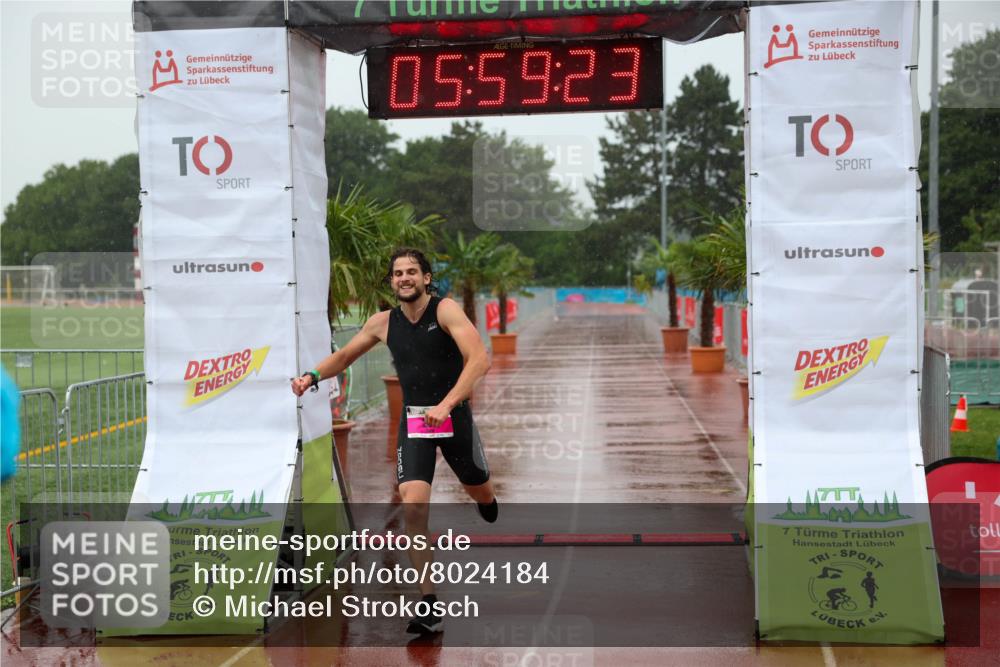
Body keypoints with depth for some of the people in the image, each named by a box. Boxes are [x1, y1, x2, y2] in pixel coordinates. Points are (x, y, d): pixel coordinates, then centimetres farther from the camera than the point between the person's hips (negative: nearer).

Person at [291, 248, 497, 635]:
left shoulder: (445, 311, -12)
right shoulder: (383, 323, 2)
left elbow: (479, 360, -23)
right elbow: (344, 356, 18)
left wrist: (446, 404, -33)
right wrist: (313, 377, -2)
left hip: (453, 415, -2)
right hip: (413, 420, 2)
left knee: (480, 493, 18)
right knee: (413, 507, -16)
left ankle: (487, 502, 62)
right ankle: (429, 606, -12)